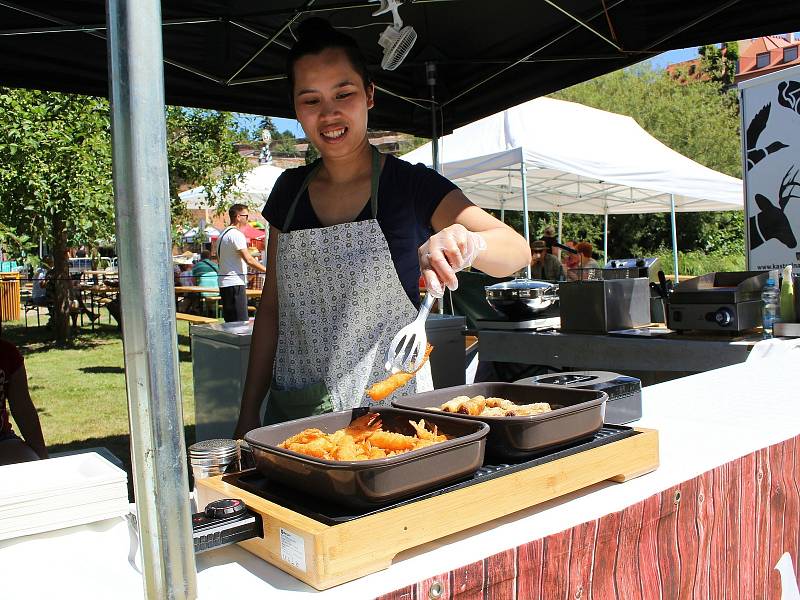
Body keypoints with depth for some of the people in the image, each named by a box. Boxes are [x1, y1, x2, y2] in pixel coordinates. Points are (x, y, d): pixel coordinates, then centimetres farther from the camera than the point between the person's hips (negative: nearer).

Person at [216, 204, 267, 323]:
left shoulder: (223, 234, 18)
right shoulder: (236, 234, -13)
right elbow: (249, 260, -20)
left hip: (224, 283, 10)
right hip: (235, 283, -10)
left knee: (230, 322, 12)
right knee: (240, 322, -9)